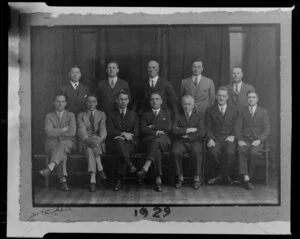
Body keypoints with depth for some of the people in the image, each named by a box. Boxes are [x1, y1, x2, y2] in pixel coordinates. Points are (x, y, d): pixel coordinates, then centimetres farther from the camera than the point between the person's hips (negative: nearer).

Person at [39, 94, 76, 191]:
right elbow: (48, 132, -6)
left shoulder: (71, 115, 12)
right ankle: (63, 180, -42)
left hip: (67, 142, 0)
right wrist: (64, 130, -8)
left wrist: (56, 132, -6)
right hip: (53, 143, 0)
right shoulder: (49, 116, 12)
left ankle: (50, 168, -57)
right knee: (61, 153, -34)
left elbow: (72, 132, -4)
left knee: (62, 145, -37)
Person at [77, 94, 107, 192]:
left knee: (90, 150, -34)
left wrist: (100, 139, -23)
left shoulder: (102, 114, 16)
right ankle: (100, 168, -37)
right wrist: (87, 139, -26)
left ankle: (92, 180, -40)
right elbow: (81, 130, -3)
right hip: (85, 142, 0)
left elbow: (103, 129, 0)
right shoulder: (81, 115, 14)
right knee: (89, 150, -36)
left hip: (99, 143, 0)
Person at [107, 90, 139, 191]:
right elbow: (110, 131, 0)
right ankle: (129, 164, -48)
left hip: (130, 142, 0)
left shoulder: (133, 114, 20)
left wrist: (126, 135, -11)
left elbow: (136, 132, 7)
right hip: (115, 142, 0)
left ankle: (119, 180, -31)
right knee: (119, 140, -37)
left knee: (123, 152, -34)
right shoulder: (112, 114, 16)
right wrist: (123, 133, -15)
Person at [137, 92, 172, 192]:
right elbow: (143, 129, 4)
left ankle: (145, 168, -50)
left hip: (163, 141, 0)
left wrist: (152, 126, 1)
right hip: (149, 140, 0)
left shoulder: (166, 114, 25)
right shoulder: (145, 115, 23)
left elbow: (168, 127, 3)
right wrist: (156, 132, -7)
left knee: (157, 141, -38)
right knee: (157, 150, -36)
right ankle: (158, 179, -44)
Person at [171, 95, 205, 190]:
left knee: (196, 152, -34)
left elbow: (202, 133, -1)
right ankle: (180, 177, -18)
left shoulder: (198, 117, 13)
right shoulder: (178, 116, 14)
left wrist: (188, 136, -7)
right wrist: (188, 130, -7)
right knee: (175, 152, -32)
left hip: (194, 141, -1)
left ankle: (197, 178, -21)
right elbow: (174, 130, -3)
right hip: (180, 141, 1)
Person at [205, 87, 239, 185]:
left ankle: (222, 175, -12)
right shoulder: (210, 110, 13)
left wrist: (233, 136, -8)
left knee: (230, 152, -33)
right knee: (213, 152, -32)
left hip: (229, 139, 0)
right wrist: (210, 139, -12)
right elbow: (208, 127, 6)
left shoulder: (234, 111, 16)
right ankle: (227, 174, -9)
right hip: (215, 139, 0)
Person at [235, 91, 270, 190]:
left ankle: (249, 176, -20)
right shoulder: (243, 111, 13)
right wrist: (239, 140, -10)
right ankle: (245, 177, -36)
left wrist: (259, 140, -14)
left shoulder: (263, 112, 9)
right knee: (242, 150, -32)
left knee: (254, 152, -33)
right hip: (245, 139, 1)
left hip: (257, 140, -1)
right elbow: (238, 127, 7)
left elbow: (267, 129, 3)